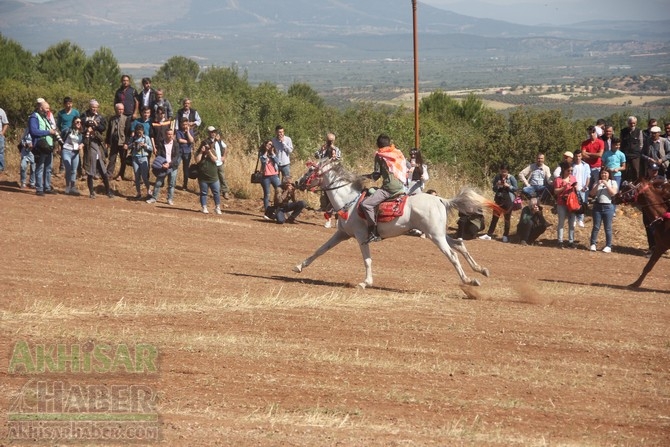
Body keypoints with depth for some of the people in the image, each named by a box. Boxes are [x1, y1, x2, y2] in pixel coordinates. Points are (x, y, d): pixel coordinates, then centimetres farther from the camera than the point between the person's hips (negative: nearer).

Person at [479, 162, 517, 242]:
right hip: (499, 199, 2)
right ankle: (489, 235, 6)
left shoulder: (511, 178, -7)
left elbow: (515, 188, -4)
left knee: (507, 218, 5)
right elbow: (494, 189, 4)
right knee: (495, 217, 4)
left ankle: (505, 236, 15)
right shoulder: (497, 177, 0)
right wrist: (497, 185, -17)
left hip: (508, 200, -2)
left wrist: (508, 186, -19)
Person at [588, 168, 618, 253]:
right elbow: (592, 193, 0)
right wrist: (597, 185, -13)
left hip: (608, 206, -2)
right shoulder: (597, 183, 10)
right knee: (596, 227, 3)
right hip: (597, 206, 2)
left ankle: (608, 246, 7)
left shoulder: (612, 182, 4)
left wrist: (606, 184, -15)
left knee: (608, 228, 1)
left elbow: (613, 193, -10)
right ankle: (593, 244, 9)